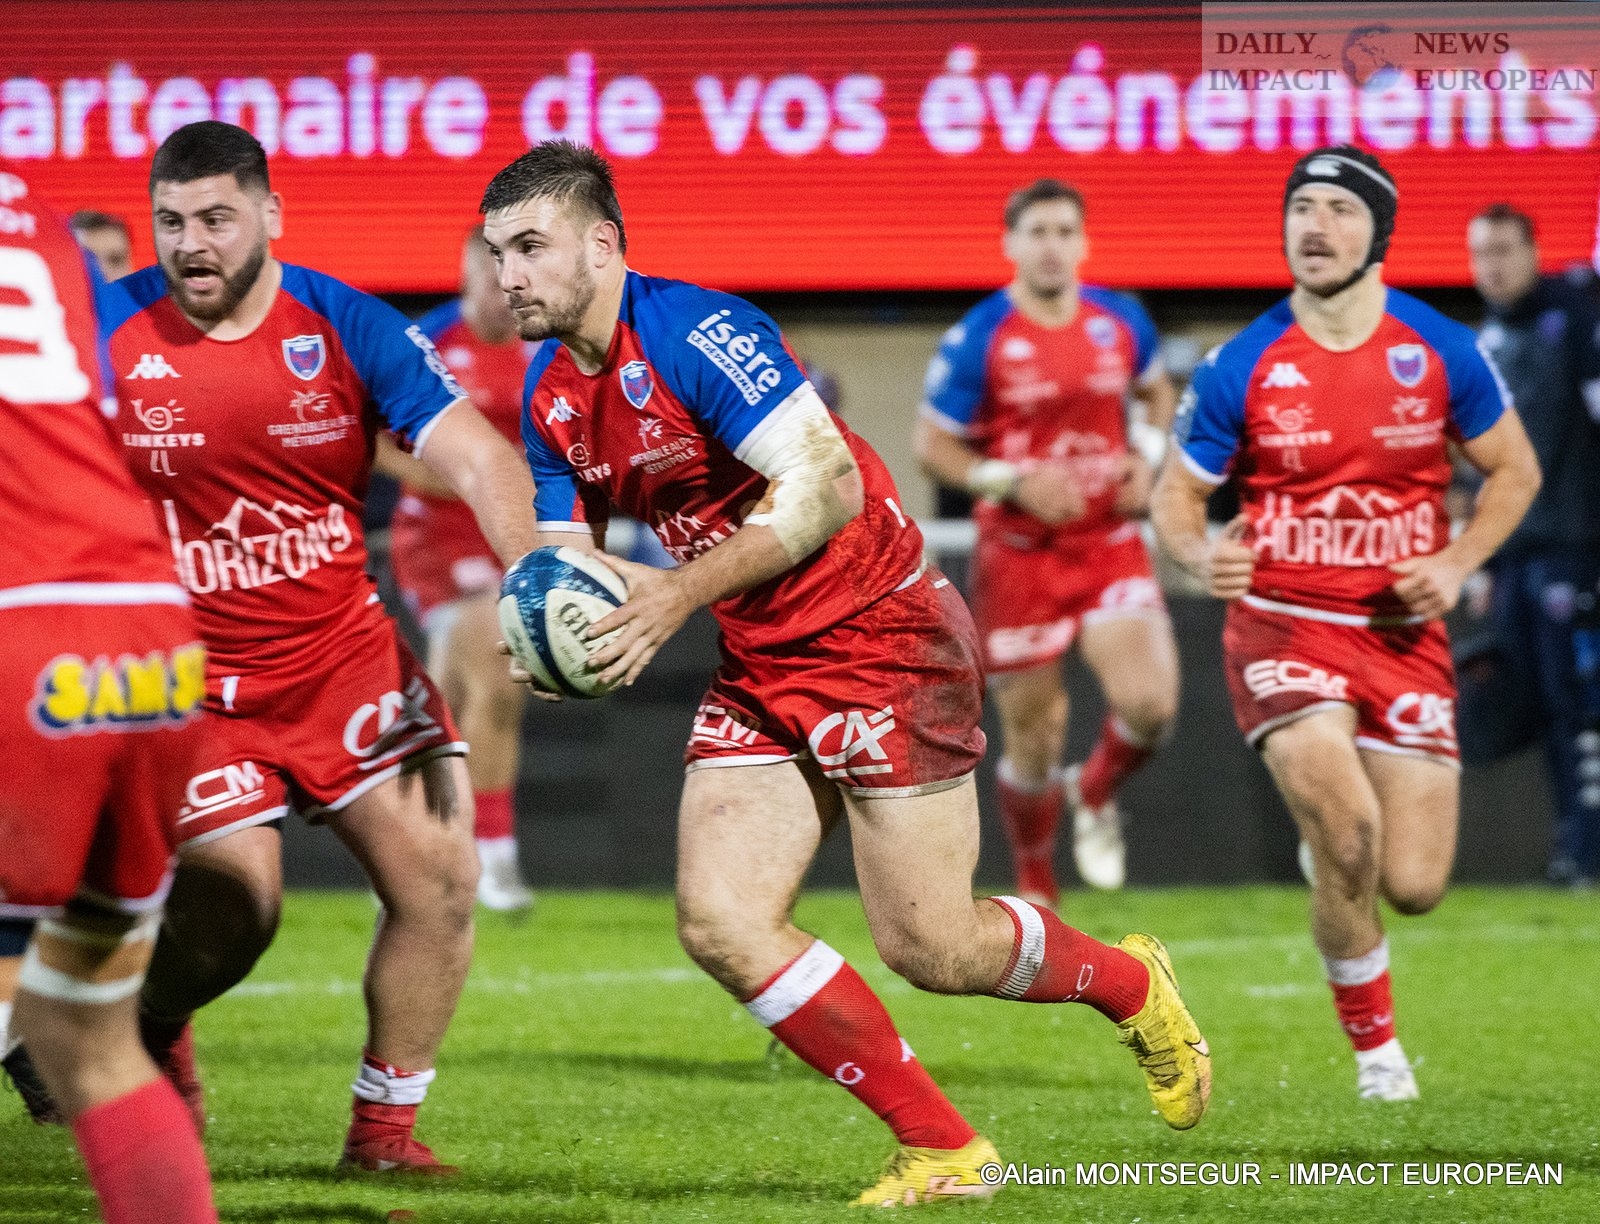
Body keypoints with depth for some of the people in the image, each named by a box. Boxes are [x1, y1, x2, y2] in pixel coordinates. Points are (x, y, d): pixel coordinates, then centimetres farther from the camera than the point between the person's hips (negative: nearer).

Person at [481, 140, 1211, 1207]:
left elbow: (827, 486, -26)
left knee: (929, 946, -4)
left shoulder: (692, 329, -21)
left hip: (881, 633, -8)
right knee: (721, 922, -8)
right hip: (761, 668, 8)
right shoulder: (550, 395, 5)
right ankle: (943, 1149, 2)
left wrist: (681, 593, -31)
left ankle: (1129, 984, 28)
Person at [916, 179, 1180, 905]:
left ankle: (1094, 794, 17)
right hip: (1019, 558, -2)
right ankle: (1034, 887, 26)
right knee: (1033, 739, 2)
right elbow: (932, 445, -4)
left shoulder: (1121, 322, 3)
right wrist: (1012, 482, -18)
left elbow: (1156, 391, 23)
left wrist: (1147, 455, 3)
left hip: (1109, 546, 2)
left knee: (1149, 704, -18)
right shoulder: (978, 340, -9)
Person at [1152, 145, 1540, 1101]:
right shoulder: (1241, 369, -5)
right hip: (1282, 624, -2)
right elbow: (1175, 493, 4)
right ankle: (1375, 1045, 0)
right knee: (1346, 833, -24)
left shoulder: (1441, 353, -2)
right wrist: (1198, 552, -18)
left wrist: (1458, 563, -6)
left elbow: (1515, 470, 10)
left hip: (1403, 635, 2)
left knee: (1414, 886, -4)